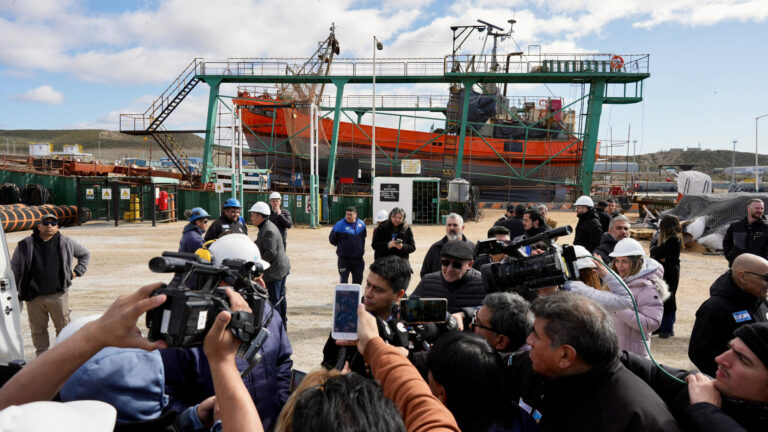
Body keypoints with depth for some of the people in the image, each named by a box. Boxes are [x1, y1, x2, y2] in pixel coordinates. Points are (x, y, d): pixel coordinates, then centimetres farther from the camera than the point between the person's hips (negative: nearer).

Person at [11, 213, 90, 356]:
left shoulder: (66, 243, 4)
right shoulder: (26, 245, 3)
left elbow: (85, 254, 19)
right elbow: (15, 269, 9)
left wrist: (77, 271, 9)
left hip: (58, 295, 0)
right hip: (34, 297, 1)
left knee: (63, 327, 5)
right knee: (38, 330, 10)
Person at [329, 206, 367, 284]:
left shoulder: (362, 224, 2)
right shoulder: (340, 225, -12)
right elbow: (332, 239, -1)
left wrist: (361, 248, 11)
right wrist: (341, 245, 3)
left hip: (358, 258, 4)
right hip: (344, 259, -4)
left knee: (358, 279, 12)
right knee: (343, 280, 7)